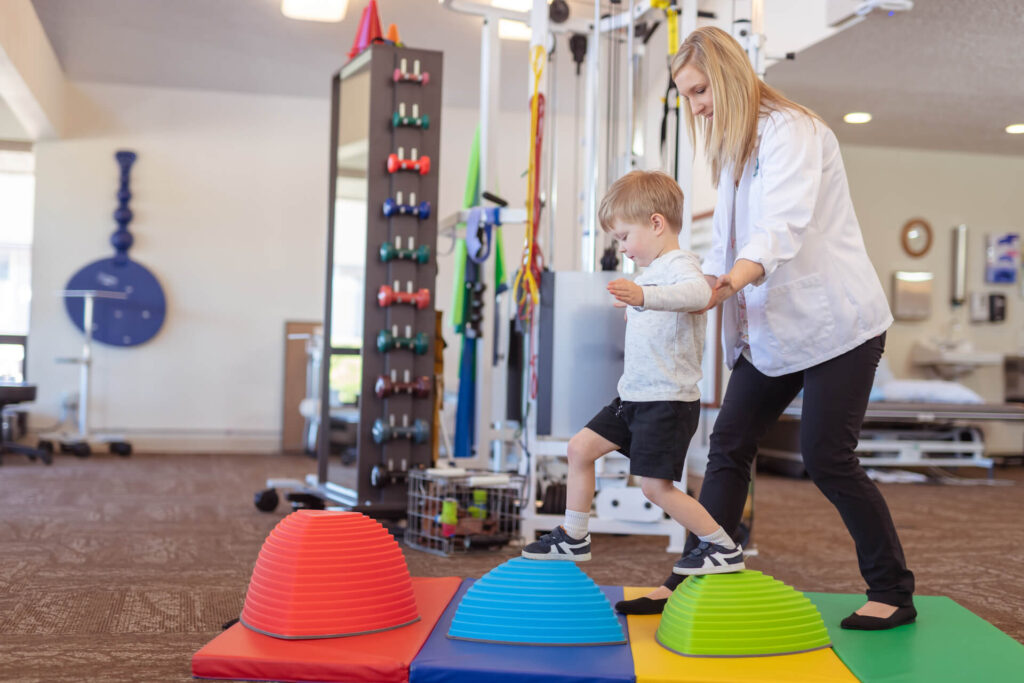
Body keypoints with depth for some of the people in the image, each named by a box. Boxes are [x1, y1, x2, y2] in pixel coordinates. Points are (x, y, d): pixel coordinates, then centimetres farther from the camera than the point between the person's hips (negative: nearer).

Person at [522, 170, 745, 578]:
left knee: (655, 485, -9)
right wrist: (632, 307, 44)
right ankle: (573, 539, 20)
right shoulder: (649, 272, 15)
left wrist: (644, 295, -54)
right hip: (636, 394, 10)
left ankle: (724, 548, 6)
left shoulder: (680, 264, -16)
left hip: (668, 401, -10)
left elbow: (698, 293, -42)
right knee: (581, 447, 9)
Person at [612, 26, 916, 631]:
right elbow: (726, 242, 13)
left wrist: (733, 280, -45)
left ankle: (894, 595, 10)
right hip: (770, 332, 9)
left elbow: (784, 224, -29)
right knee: (730, 445, 4)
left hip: (834, 322, -8)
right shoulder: (733, 151, 16)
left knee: (827, 458, -7)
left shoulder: (790, 130, -13)